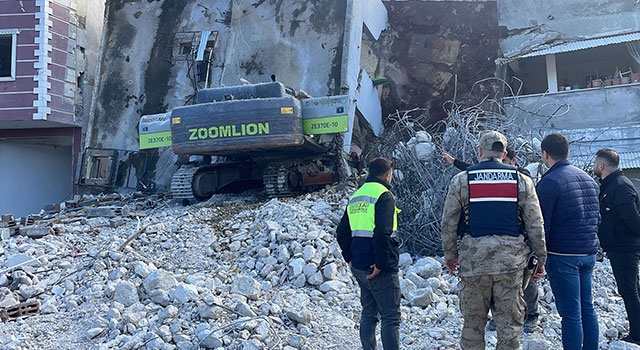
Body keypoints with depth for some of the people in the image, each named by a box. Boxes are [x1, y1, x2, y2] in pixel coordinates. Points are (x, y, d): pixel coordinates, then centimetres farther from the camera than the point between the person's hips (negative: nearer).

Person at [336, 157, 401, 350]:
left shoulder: (355, 197, 13)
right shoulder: (384, 196, -12)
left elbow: (342, 232, 16)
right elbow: (382, 233, -25)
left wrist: (350, 258, 16)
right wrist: (381, 264, -18)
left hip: (359, 267, 8)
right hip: (381, 270, -8)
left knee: (369, 314, 16)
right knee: (391, 317, -1)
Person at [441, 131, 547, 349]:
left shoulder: (460, 180, 1)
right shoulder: (522, 180, 4)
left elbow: (448, 223, 3)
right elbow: (535, 226, 4)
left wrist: (450, 254, 15)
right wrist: (540, 259, 14)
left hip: (473, 260, 0)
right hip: (511, 260, 1)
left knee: (473, 321, 11)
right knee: (509, 322, 8)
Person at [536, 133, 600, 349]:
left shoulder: (549, 182, -14)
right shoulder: (588, 179, 12)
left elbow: (542, 224, -16)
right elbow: (597, 218, 18)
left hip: (563, 256, -8)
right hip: (589, 253, 8)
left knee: (570, 313, -2)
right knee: (587, 307, 16)